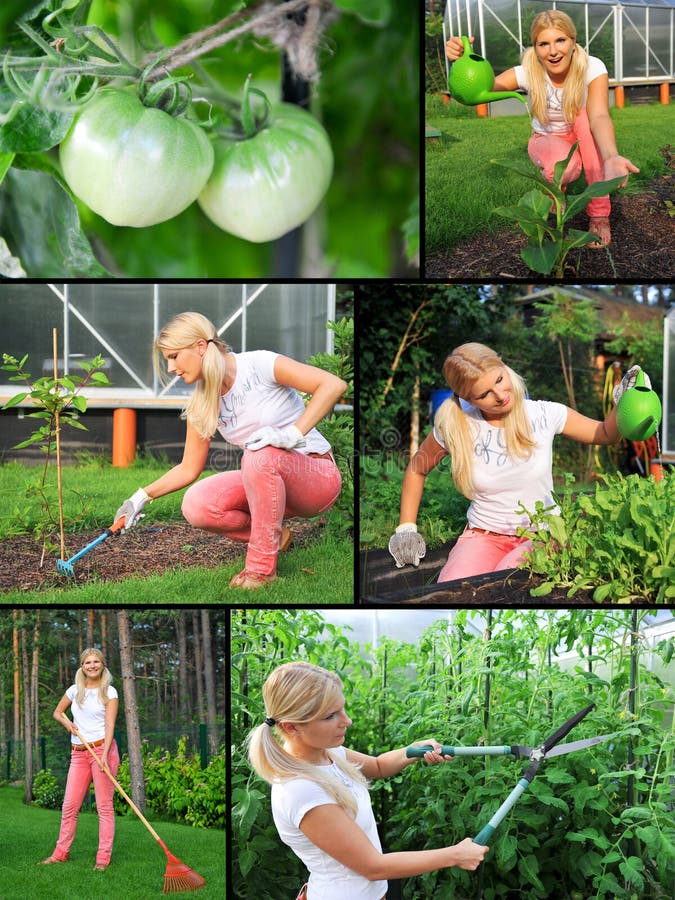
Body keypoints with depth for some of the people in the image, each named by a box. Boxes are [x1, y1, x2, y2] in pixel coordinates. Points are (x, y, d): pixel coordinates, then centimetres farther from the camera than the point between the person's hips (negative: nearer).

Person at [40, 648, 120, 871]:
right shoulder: (75, 690, 12)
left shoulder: (109, 692, 0)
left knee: (104, 805, -4)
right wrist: (67, 723, 3)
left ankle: (103, 857, -3)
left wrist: (104, 755, -20)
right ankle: (60, 853, 13)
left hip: (102, 749, -5)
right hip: (78, 753, 5)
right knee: (70, 804, 5)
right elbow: (57, 712, 25)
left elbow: (110, 725, -8)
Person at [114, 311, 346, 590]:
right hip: (267, 481, 6)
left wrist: (292, 434, -31)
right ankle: (273, 536, 5)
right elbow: (188, 469, 11)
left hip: (317, 476, -6)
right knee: (197, 506, -20)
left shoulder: (259, 364, -16)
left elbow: (334, 385, -25)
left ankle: (263, 566, -22)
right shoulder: (201, 405, 3)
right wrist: (143, 496, 1)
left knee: (260, 456, -37)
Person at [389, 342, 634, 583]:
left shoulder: (544, 415, -7)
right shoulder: (453, 428, -7)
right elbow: (417, 470, 12)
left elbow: (605, 435, 6)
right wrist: (406, 528, 8)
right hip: (483, 535, 0)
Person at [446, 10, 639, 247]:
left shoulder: (592, 68, -25)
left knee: (585, 114, -33)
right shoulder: (528, 73, -21)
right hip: (548, 142, -1)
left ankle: (599, 214, -26)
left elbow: (599, 116, -40)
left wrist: (611, 157, -61)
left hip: (585, 144, 1)